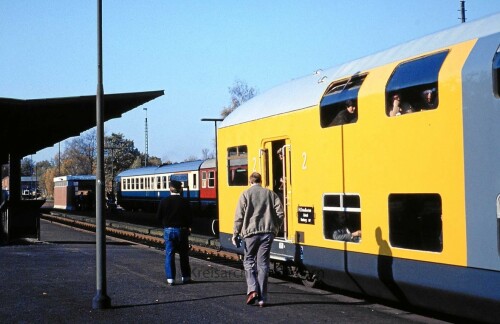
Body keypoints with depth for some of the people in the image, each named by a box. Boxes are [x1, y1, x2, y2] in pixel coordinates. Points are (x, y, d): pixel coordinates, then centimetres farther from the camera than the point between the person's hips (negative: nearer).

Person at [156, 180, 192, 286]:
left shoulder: (164, 201, -5)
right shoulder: (184, 202, -9)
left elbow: (159, 216, -1)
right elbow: (189, 217, -7)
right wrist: (188, 227, 10)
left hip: (168, 230, 0)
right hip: (181, 230, 0)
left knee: (169, 254, 4)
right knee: (183, 254, 11)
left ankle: (170, 278, 1)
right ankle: (186, 277, 17)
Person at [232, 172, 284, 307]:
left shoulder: (246, 194, 1)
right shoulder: (270, 194, 9)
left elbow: (239, 216, -5)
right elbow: (280, 213, 4)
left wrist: (235, 234, 0)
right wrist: (275, 229, 16)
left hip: (251, 232, -2)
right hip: (267, 233, 2)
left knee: (249, 261, 11)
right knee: (263, 264, 6)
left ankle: (252, 289, -8)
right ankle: (262, 298, 4)